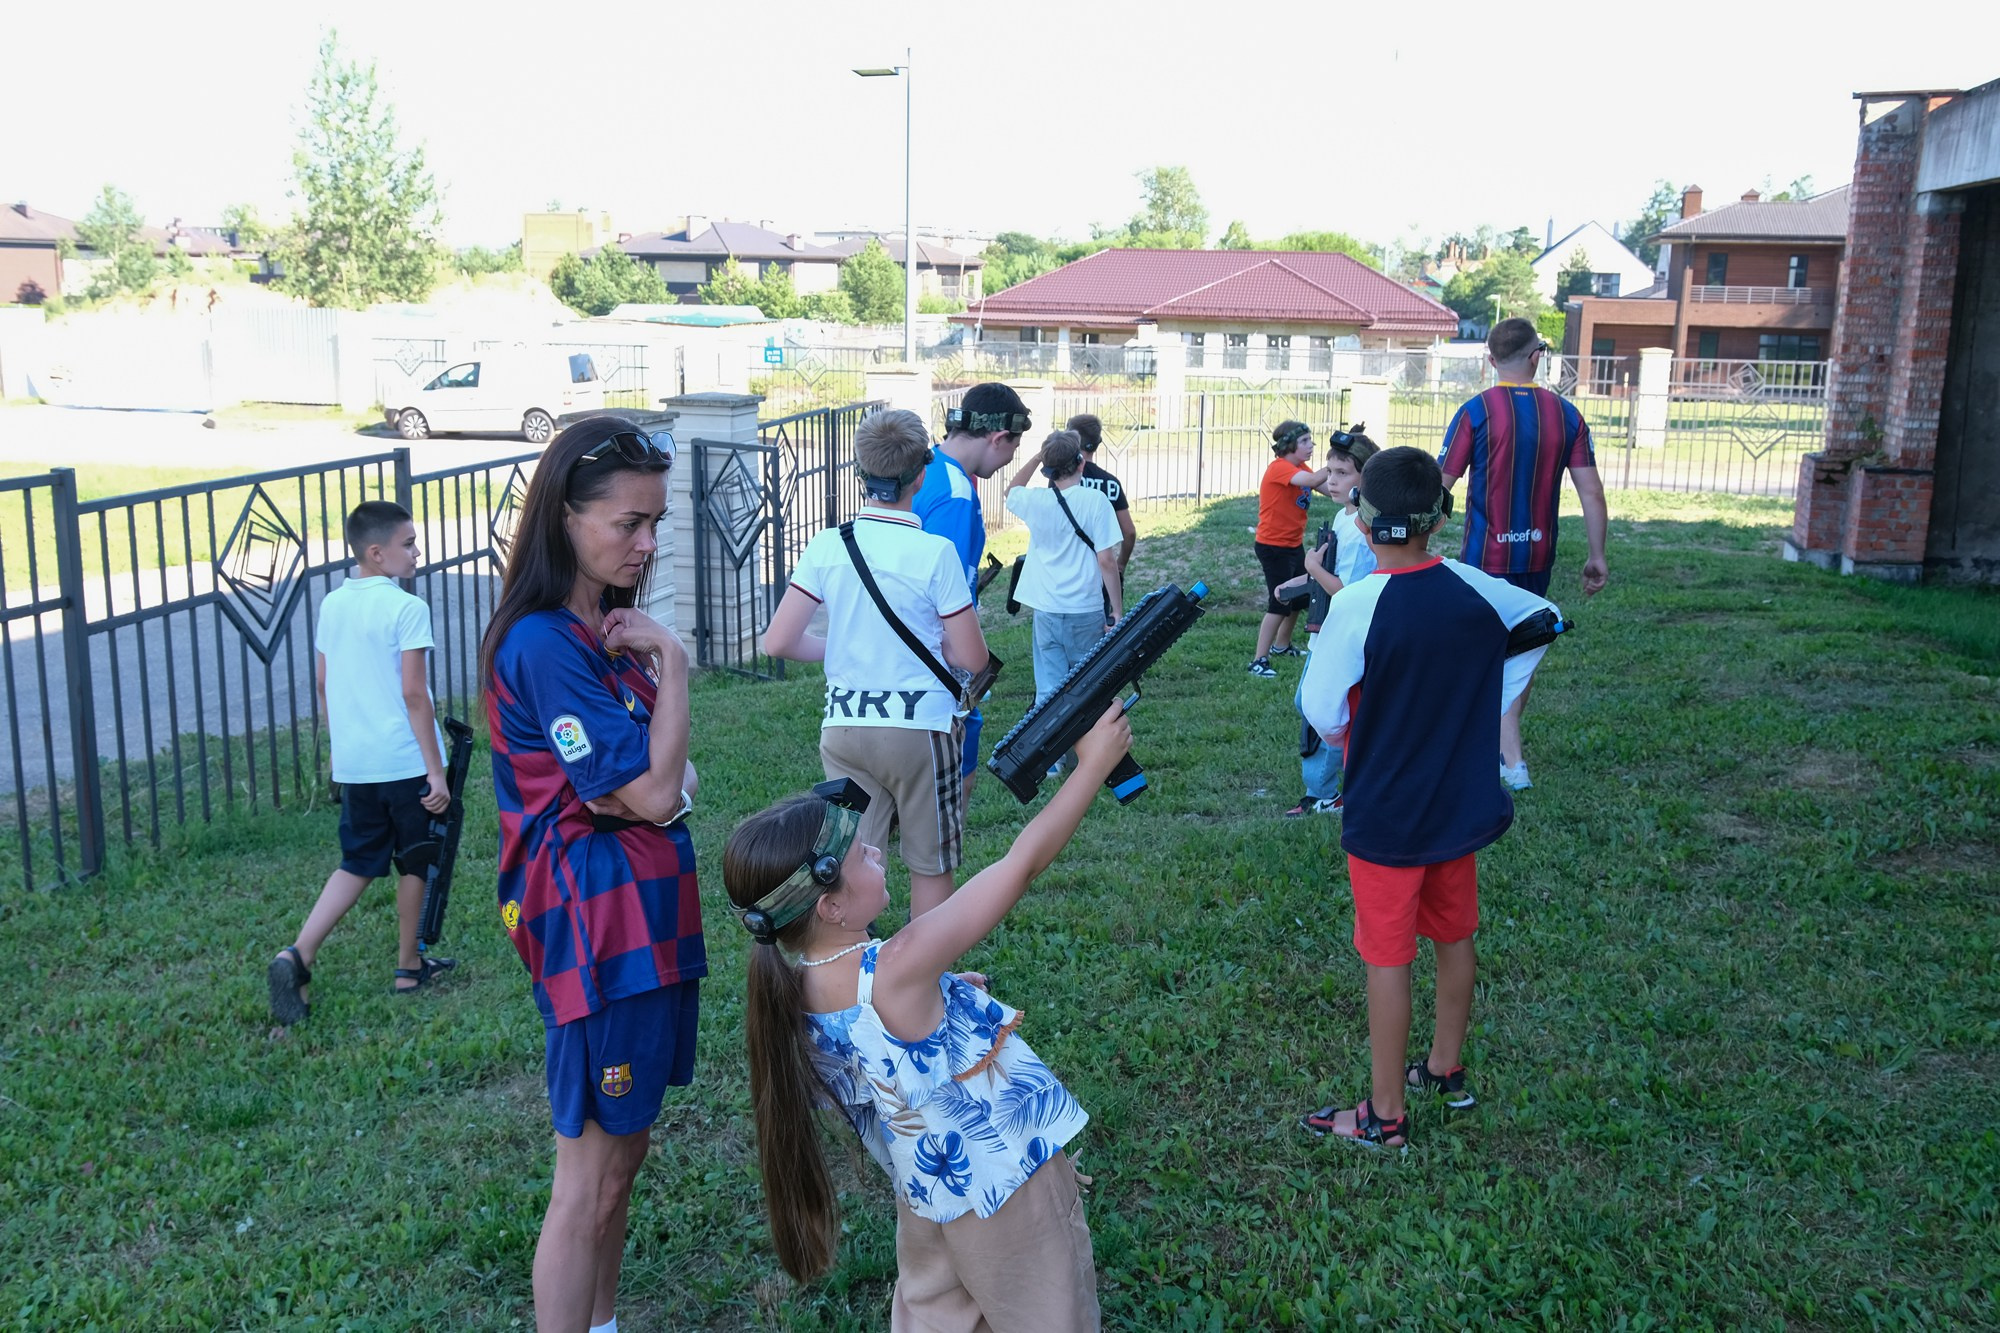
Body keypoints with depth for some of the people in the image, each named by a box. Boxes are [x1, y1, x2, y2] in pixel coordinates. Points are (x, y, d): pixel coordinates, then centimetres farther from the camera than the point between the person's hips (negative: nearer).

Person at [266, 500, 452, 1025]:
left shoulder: (332, 604, 7)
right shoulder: (407, 608, -14)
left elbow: (323, 682, 13)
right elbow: (414, 694, -17)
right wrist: (436, 769, -14)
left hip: (353, 762, 6)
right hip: (406, 762, -6)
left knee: (358, 864, 14)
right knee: (414, 864, 11)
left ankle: (298, 955, -2)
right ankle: (409, 968, 22)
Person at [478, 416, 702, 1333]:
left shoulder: (608, 629, 10)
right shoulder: (543, 645, -19)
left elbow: (672, 779, 16)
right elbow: (652, 790, -21)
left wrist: (667, 785, -6)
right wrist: (671, 659, -13)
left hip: (646, 910, 10)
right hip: (598, 921, -9)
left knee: (623, 1149, 20)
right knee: (591, 1179, 2)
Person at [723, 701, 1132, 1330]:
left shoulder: (787, 991, -12)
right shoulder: (900, 970, -32)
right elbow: (1023, 862, -26)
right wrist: (1093, 763, -18)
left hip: (926, 1197, 7)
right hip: (1013, 1192, -6)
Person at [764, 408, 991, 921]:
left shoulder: (827, 546, -3)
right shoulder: (934, 552, -12)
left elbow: (778, 642, -3)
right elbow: (972, 658, -9)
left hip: (843, 728, 3)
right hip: (919, 728, -3)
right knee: (931, 865, 13)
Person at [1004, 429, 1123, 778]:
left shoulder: (1035, 501, -1)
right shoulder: (1095, 501, -12)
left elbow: (1011, 490, 25)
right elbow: (1107, 560, -13)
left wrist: (1038, 456, 19)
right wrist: (1117, 611, -7)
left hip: (1046, 609, 3)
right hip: (1086, 609, -2)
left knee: (1048, 686, 10)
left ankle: (1050, 759, 11)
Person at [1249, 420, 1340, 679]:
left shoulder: (1301, 468, 7)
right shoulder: (1280, 468, -19)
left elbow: (1330, 489, -5)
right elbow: (1312, 479, -37)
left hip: (1294, 544, 9)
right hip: (1273, 547, -9)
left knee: (1300, 597, 19)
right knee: (1280, 603, -9)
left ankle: (1281, 646, 38)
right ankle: (1259, 661, -4)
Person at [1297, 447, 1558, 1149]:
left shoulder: (1356, 604, -23)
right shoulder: (1473, 587, -6)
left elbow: (1321, 708, -17)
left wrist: (1348, 738, 5)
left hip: (1385, 814, -5)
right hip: (1463, 801, 6)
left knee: (1388, 957, 5)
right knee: (1455, 938, 21)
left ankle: (1386, 1114, 17)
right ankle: (1446, 1069, 39)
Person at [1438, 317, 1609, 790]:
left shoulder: (1476, 411, -10)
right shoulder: (1565, 413, 0)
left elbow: (1438, 486, -11)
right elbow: (1591, 491, 0)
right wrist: (1596, 556, 8)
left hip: (1486, 556, -4)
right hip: (1539, 555, 4)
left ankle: (1512, 762, -1)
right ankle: (1502, 744, 32)